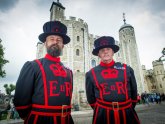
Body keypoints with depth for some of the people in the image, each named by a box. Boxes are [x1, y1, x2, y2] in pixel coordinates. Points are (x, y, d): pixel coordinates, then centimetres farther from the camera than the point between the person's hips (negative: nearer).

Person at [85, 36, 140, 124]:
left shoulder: (127, 69, -1)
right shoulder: (91, 74, -5)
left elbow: (133, 93, 9)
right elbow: (91, 98, 5)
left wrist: (128, 109, 13)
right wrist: (101, 111, 9)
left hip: (127, 115, 2)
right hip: (103, 116, -1)